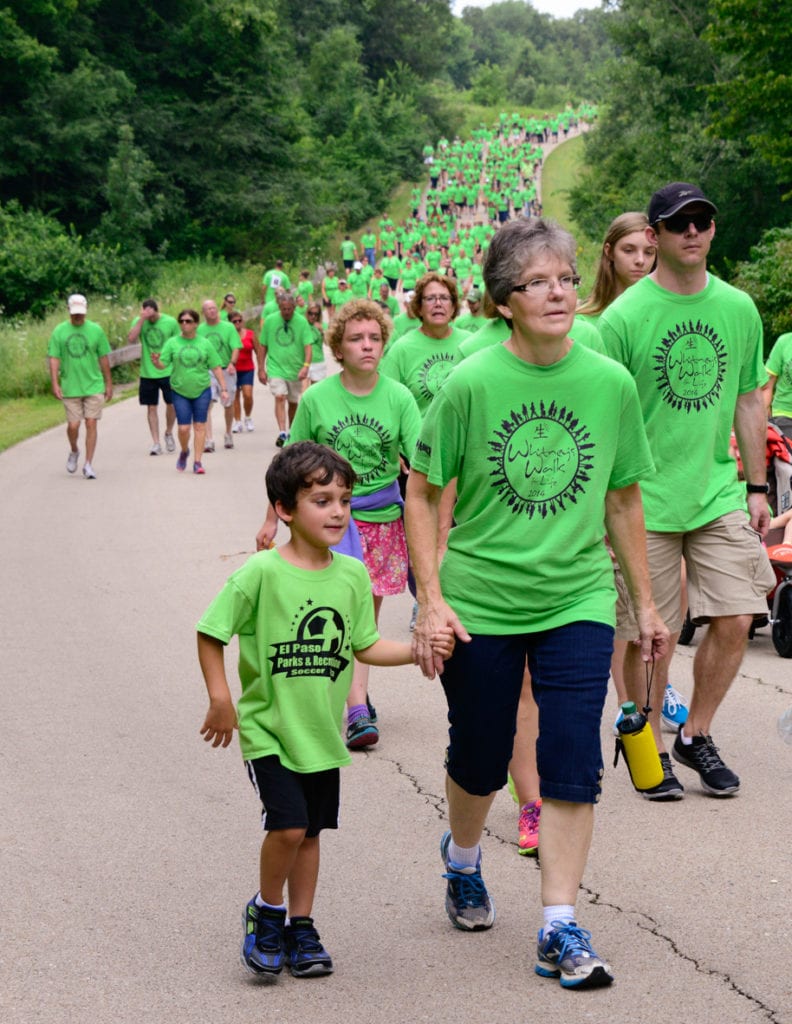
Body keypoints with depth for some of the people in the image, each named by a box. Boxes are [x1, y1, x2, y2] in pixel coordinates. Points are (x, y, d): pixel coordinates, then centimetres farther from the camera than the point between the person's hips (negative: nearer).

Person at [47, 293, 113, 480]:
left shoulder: (95, 330, 2)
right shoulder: (59, 331, 0)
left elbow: (104, 358, 7)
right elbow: (54, 358, -1)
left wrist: (109, 383, 8)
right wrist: (55, 383, -10)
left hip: (94, 386, 0)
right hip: (70, 387, 0)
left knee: (91, 424, -4)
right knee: (73, 425, 0)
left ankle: (88, 465, 2)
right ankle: (74, 452, 30)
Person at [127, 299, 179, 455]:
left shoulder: (170, 322, -4)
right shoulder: (139, 322, -3)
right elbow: (131, 339, -20)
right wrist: (142, 319, -24)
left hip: (168, 371, -1)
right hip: (148, 373, 1)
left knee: (172, 404, 4)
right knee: (151, 407, 4)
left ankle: (169, 433, 29)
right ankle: (155, 442, 9)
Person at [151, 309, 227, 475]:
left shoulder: (205, 343, 2)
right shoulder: (172, 343, 0)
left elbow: (216, 368, 4)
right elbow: (163, 365, -4)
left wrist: (223, 388, 0)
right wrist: (156, 362, -27)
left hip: (201, 390, 0)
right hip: (180, 391, 0)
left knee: (199, 426, 0)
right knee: (183, 428, -4)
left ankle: (198, 462, 6)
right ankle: (184, 452, 26)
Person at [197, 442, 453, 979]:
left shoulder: (352, 575, 1)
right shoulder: (261, 573, -15)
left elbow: (366, 647, 10)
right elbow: (210, 634, -7)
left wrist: (420, 649, -3)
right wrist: (221, 699, -11)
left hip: (322, 730, 5)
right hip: (269, 728, -5)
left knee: (310, 831, 12)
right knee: (288, 825, -15)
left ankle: (301, 926, 28)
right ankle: (267, 913, 10)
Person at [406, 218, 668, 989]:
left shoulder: (610, 382, -4)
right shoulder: (471, 383, -11)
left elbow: (623, 498, 7)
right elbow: (423, 493, -4)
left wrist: (645, 603, 10)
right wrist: (431, 600, -11)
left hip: (577, 600, 1)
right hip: (481, 601, -1)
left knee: (573, 764, -6)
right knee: (479, 759, 13)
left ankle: (560, 928, 4)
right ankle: (462, 856, 45)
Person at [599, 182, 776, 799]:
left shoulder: (738, 308, 5)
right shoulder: (624, 316, -9)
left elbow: (747, 401, 14)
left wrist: (757, 486, 13)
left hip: (719, 493, 4)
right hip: (645, 500, -4)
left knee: (735, 620, 0)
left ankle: (696, 735, 19)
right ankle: (648, 744, 21)